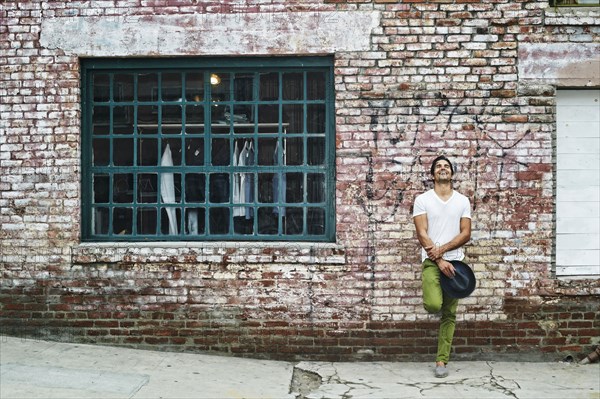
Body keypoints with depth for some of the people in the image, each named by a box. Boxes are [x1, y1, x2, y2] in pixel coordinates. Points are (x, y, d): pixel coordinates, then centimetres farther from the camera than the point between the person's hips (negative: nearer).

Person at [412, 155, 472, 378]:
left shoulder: (463, 201, 8)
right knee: (433, 305, -24)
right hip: (431, 261, -2)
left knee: (449, 313, 3)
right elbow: (422, 234, -6)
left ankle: (441, 360, 10)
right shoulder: (422, 200, 1)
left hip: (455, 260, 2)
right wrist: (439, 260, -15)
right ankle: (435, 298, 12)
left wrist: (442, 250, -13)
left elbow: (466, 234, 1)